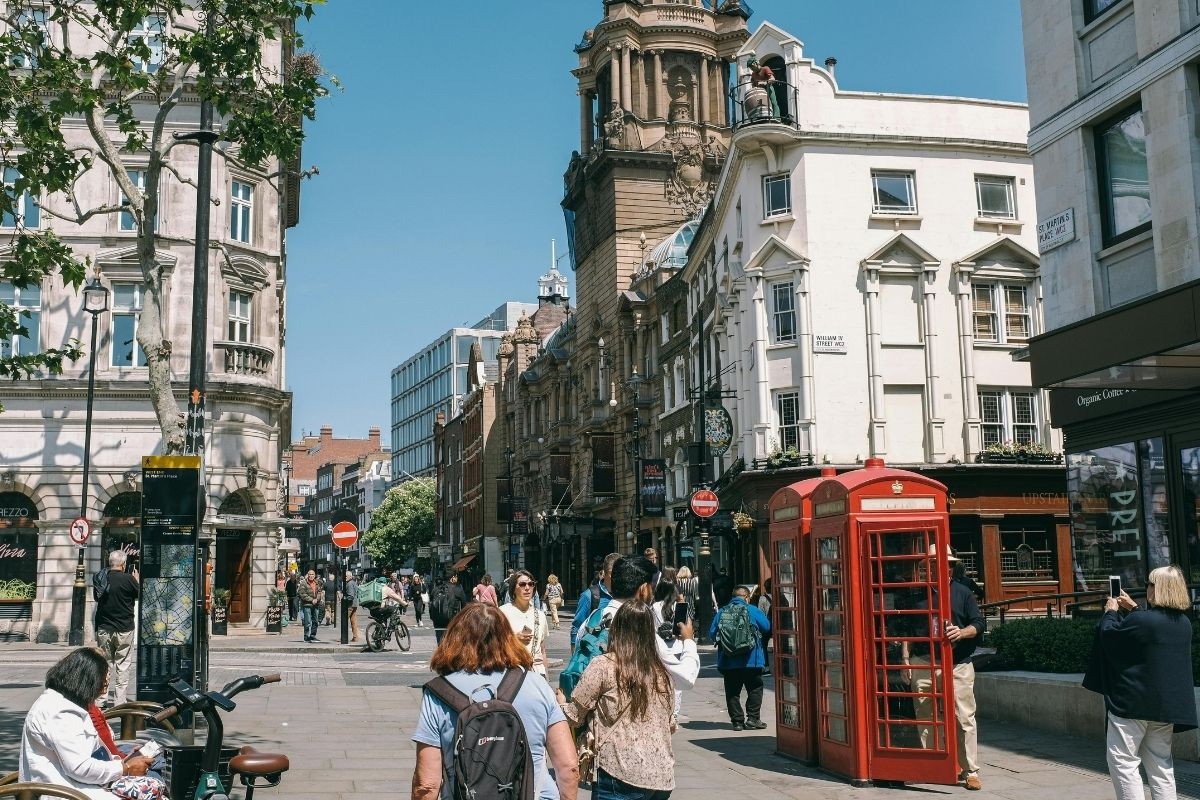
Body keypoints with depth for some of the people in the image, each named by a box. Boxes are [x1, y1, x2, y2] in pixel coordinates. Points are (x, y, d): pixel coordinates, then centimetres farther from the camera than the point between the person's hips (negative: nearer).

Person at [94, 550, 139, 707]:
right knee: (122, 665, 4)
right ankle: (119, 700, 3)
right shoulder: (128, 579, -13)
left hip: (104, 628, 3)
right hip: (124, 629, -3)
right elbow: (140, 595, 1)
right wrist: (136, 579, 14)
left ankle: (101, 699, 13)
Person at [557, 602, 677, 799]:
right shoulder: (661, 672, 10)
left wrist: (562, 702, 22)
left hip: (623, 774, -6)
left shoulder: (603, 665, -5)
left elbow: (574, 717, 0)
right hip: (664, 777, 6)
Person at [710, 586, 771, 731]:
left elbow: (712, 633, 2)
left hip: (728, 661, 2)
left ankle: (737, 720, 7)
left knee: (732, 692, 9)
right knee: (755, 688, 10)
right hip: (750, 660, -2)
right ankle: (752, 718, 5)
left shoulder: (722, 612, 2)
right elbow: (767, 627, -2)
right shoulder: (752, 610, -5)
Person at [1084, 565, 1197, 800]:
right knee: (1161, 765, 14)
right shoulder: (1184, 623, 4)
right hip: (1167, 707, 7)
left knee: (1123, 762, 0)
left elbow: (1109, 635, -5)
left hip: (1133, 703, -7)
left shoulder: (1141, 620, -19)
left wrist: (1110, 612, 12)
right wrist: (1134, 608, 27)